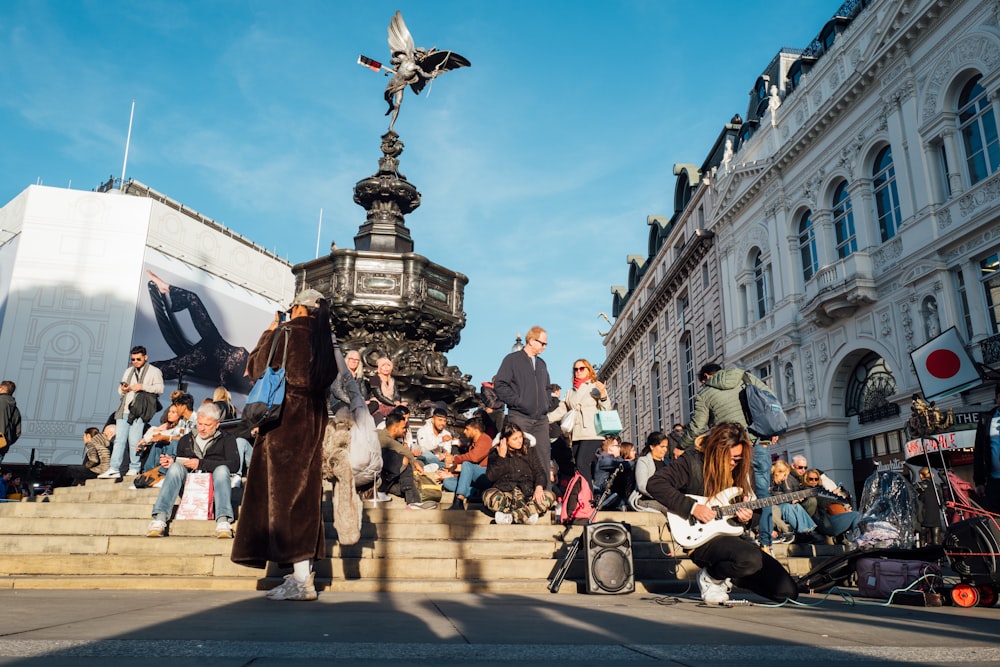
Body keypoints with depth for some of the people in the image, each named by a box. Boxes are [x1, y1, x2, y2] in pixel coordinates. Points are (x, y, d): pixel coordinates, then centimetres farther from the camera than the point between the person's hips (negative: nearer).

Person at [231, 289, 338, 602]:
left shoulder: (287, 332, -8)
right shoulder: (325, 340, 10)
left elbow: (257, 369, -3)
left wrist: (269, 333, 8)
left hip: (285, 417, -7)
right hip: (313, 420, 7)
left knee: (284, 489, -5)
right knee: (304, 490, 10)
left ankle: (301, 580, -7)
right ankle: (303, 573, 14)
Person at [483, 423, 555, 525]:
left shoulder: (529, 452, 15)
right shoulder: (495, 453, 9)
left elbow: (539, 472, 6)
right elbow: (491, 477, -2)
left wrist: (539, 487, -14)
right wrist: (501, 456, -9)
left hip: (527, 494, 2)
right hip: (505, 492, -2)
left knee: (550, 496, -28)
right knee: (488, 495, -35)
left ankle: (510, 517, -38)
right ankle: (527, 514, -36)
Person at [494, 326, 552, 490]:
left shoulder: (541, 364, 21)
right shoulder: (512, 359, 1)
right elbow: (500, 385, -7)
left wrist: (546, 404, 13)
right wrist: (517, 402, -13)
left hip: (541, 419, 6)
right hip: (519, 417, -6)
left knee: (544, 457, 2)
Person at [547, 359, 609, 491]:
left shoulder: (596, 387, 6)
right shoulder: (571, 392, 21)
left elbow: (606, 410, 1)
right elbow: (561, 410, 15)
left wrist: (603, 396, -17)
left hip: (592, 434, -5)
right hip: (576, 435, 5)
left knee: (581, 464, -18)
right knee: (586, 469, 3)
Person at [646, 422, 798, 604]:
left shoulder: (744, 469, 7)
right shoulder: (693, 461, -11)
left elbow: (752, 507, 18)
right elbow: (654, 483, -21)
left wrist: (747, 517, -7)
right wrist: (692, 507, -25)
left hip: (733, 536, 7)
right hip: (702, 538, -6)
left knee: (788, 591, -2)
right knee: (751, 559, -36)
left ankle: (727, 577, 17)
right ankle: (710, 578, -4)